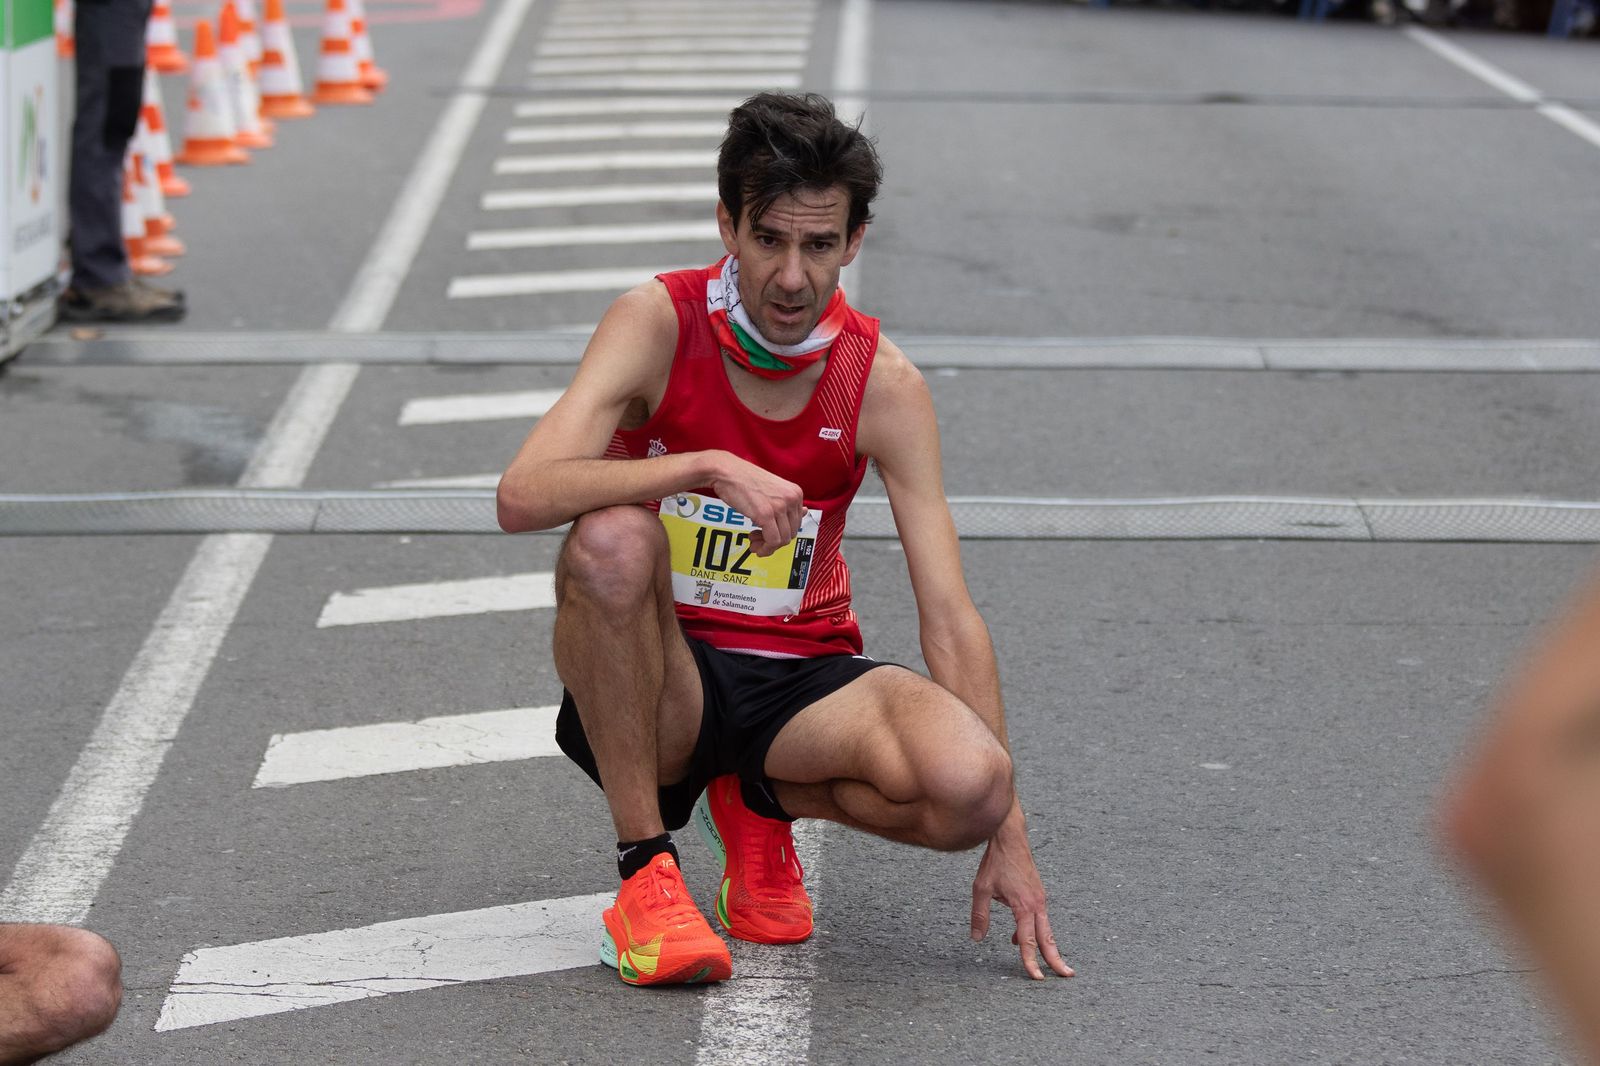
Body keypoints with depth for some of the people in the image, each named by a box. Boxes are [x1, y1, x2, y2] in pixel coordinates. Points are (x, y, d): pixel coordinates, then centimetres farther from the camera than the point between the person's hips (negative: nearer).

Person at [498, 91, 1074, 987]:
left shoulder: (883, 385, -8)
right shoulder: (657, 325, -12)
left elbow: (950, 618, -8)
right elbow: (524, 496, -26)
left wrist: (1008, 831, -14)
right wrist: (708, 466, -36)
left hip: (802, 679, 2)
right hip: (657, 684, -2)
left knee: (967, 784, -28)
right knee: (613, 539, -35)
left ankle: (760, 802, 6)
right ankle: (645, 870, -20)